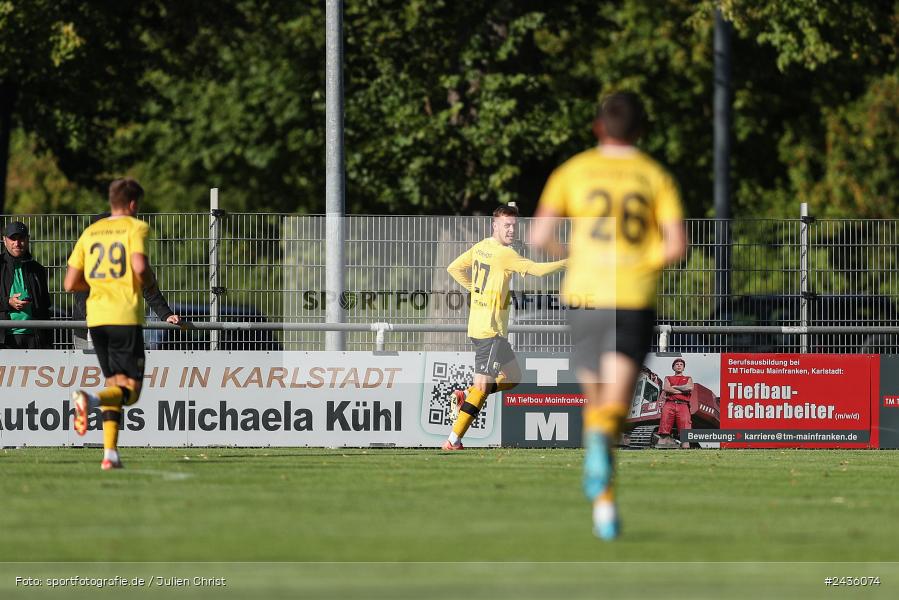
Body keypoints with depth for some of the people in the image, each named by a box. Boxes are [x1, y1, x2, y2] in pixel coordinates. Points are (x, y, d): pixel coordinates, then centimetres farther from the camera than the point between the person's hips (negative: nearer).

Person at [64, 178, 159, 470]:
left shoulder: (90, 232, 14)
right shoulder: (136, 227, -1)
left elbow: (71, 283, 12)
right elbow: (139, 265, -19)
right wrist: (150, 282, 2)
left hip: (96, 318, 6)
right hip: (126, 317, -6)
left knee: (113, 383, 15)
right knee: (130, 390, -3)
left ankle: (110, 453, 5)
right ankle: (90, 399, -33)